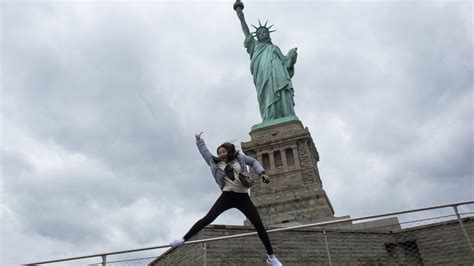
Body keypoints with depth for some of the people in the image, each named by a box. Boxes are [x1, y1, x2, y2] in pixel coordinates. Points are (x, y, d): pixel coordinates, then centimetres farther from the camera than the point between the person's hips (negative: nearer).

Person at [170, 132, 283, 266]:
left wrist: (262, 173, 5)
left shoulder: (239, 158, 8)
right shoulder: (216, 162, 10)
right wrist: (199, 139, 27)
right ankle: (183, 239, -5)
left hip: (243, 197, 0)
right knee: (208, 218, -12)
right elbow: (205, 152, 20)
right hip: (227, 196, 0)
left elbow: (253, 162, 19)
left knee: (259, 225, -3)